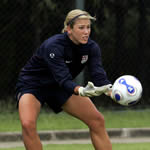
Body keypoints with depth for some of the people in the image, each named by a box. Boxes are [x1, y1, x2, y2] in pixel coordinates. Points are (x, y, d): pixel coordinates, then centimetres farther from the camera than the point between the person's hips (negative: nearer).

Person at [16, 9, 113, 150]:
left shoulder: (91, 47, -14)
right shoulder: (53, 46, -32)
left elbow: (98, 75, -26)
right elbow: (63, 79, -40)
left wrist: (112, 90, -47)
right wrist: (81, 91, -60)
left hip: (60, 87, 6)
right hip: (32, 84, -6)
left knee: (97, 120, -4)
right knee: (28, 124, -32)